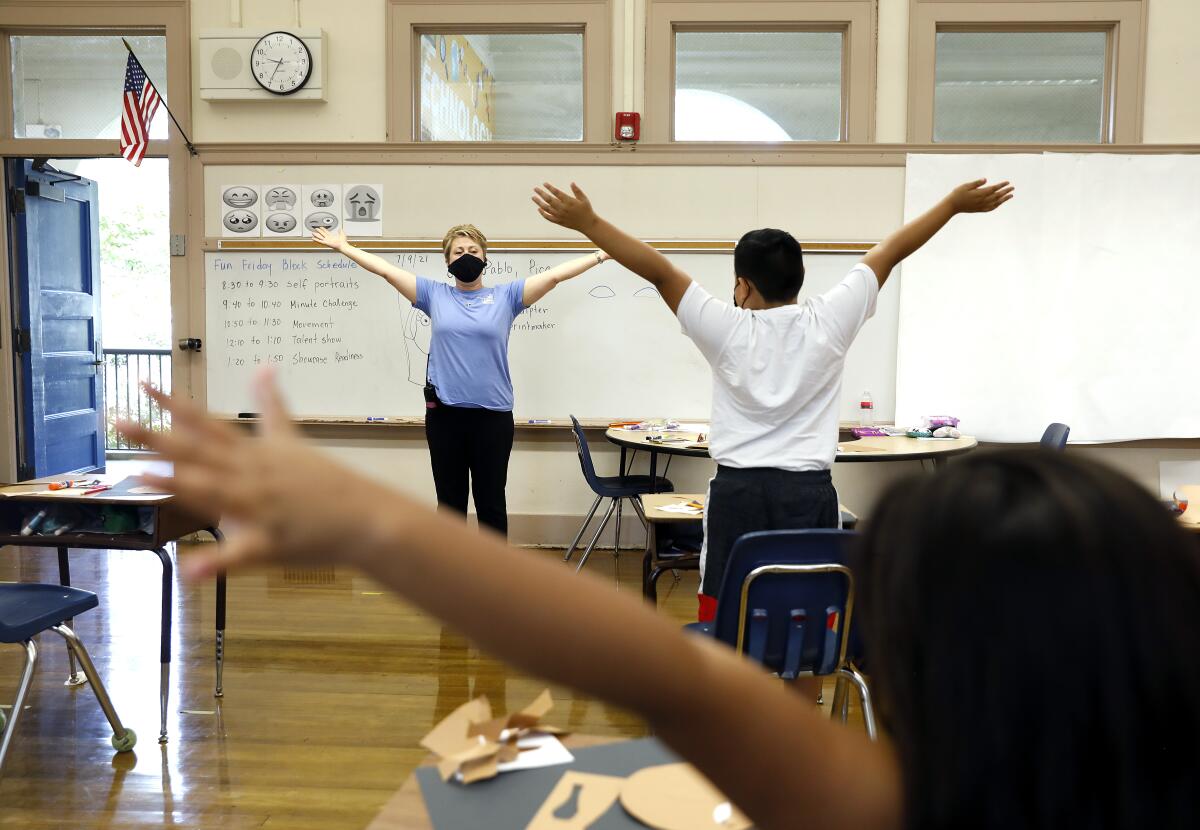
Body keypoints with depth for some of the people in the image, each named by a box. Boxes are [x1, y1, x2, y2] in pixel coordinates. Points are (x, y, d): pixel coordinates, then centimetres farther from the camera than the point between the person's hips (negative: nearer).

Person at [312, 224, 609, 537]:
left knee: (491, 504, 9)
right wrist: (343, 247, 12)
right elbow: (386, 269, 9)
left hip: (493, 416, -1)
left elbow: (554, 274, -2)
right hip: (444, 414, 1)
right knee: (450, 503, 13)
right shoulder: (435, 295, 7)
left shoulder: (505, 296, 3)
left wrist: (602, 254, -5)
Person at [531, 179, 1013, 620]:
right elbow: (891, 252, 8)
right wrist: (956, 203, 17)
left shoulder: (728, 329, -6)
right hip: (809, 492, 2)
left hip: (739, 492, -1)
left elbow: (659, 270, -7)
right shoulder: (829, 323, -2)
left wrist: (586, 222, -5)